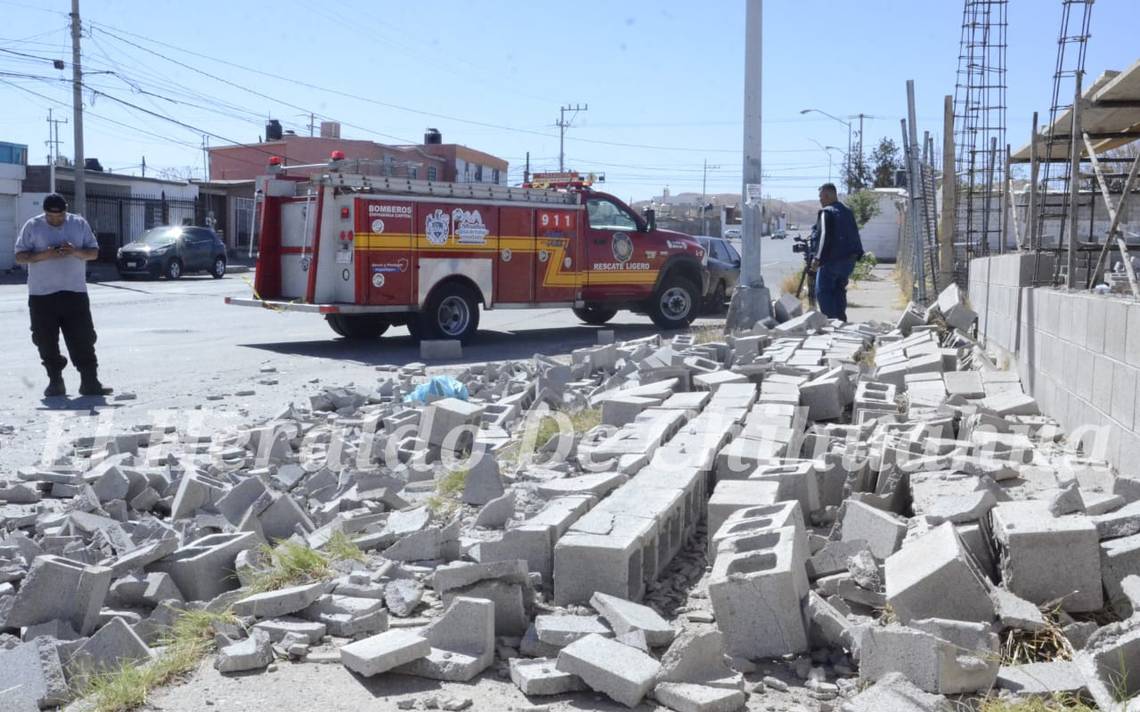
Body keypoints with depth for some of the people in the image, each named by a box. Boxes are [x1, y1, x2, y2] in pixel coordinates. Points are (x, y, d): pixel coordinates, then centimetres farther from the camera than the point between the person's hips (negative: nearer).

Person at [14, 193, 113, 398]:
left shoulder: (80, 224, 6)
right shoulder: (32, 226, 2)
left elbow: (94, 252, 7)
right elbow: (20, 256, -1)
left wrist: (76, 252, -14)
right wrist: (44, 255, -18)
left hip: (75, 293, 1)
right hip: (42, 295, 0)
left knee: (83, 340, -1)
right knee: (47, 342, 4)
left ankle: (90, 382, 2)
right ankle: (55, 382, 15)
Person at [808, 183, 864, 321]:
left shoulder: (826, 212, -11)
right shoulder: (848, 211, 15)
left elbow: (824, 236, -20)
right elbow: (855, 235, 18)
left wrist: (817, 258, -22)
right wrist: (857, 254, 23)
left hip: (831, 259, -8)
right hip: (848, 258, 8)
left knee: (823, 291, -4)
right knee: (839, 290, 16)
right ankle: (841, 319, 16)